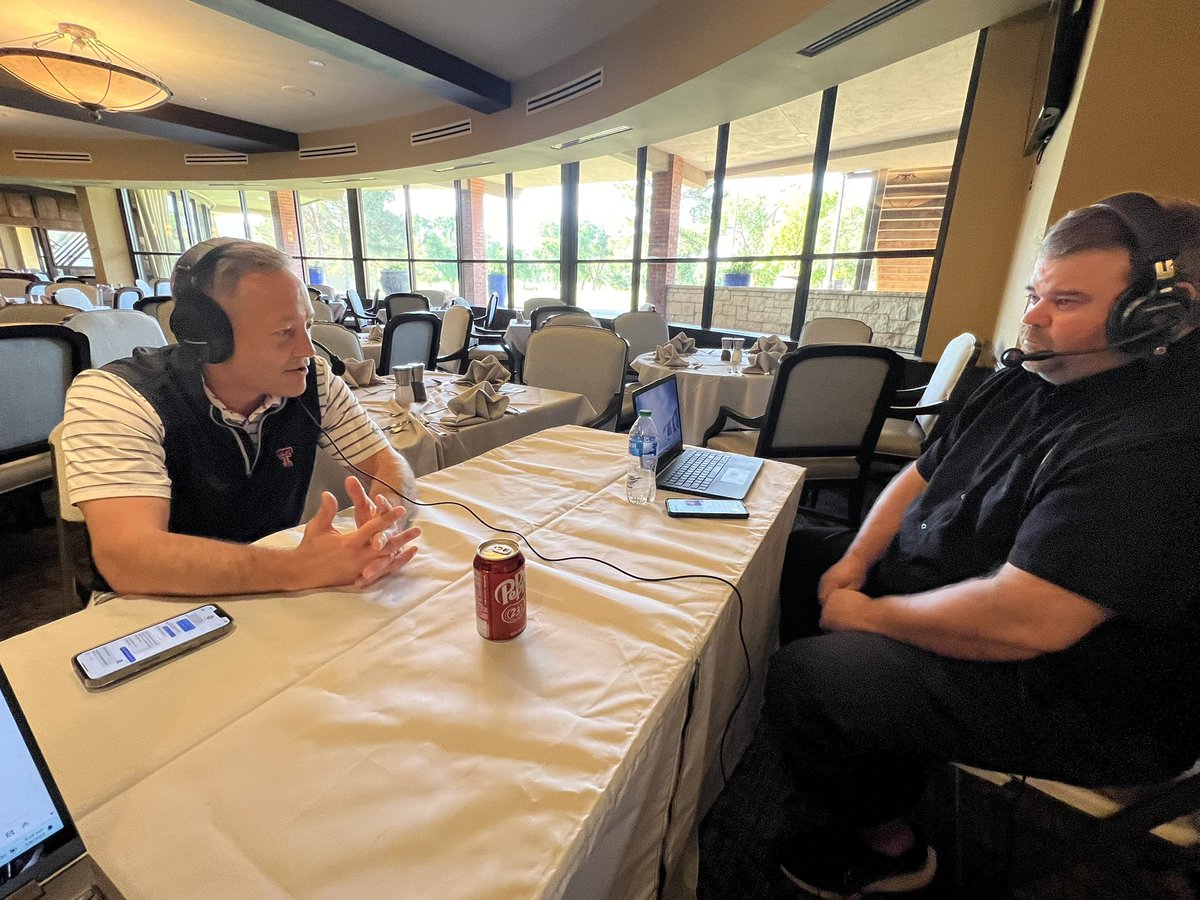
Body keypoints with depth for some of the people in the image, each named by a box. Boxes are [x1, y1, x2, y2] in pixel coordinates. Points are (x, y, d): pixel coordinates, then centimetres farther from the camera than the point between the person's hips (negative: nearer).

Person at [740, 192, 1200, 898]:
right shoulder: (1029, 379, 2)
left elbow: (1022, 621, -35)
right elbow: (922, 474, 7)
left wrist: (868, 613, -20)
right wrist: (856, 561, -6)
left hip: (1069, 693, -9)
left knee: (806, 678, -24)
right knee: (793, 560, 10)